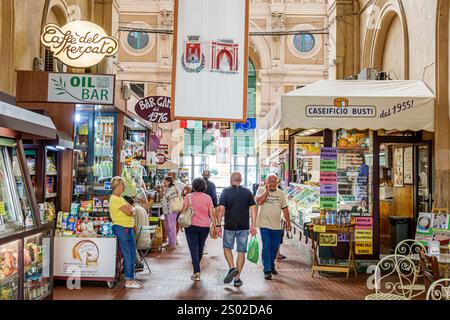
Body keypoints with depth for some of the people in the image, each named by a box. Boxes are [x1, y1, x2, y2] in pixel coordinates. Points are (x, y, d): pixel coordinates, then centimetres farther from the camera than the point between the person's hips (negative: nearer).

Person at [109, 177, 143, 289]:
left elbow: (132, 210, 13)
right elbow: (129, 212, -19)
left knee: (131, 255, 12)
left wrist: (130, 209, -9)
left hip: (127, 228, 10)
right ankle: (129, 281, 1)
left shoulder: (120, 198, 18)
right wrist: (131, 209, 3)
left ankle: (130, 278, 19)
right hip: (122, 229, -10)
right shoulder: (115, 199, -15)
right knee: (129, 255, -5)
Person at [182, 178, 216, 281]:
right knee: (200, 248, 19)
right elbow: (211, 213, -1)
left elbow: (183, 210, -4)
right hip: (205, 226, 2)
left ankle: (197, 273, -10)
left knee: (194, 249, -2)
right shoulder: (208, 198, 0)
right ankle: (196, 267, 36)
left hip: (191, 226, -2)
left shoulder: (189, 197, -4)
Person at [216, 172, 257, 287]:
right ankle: (237, 278, 9)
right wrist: (253, 225, 2)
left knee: (227, 248, 18)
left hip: (229, 226, -2)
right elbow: (253, 209, -1)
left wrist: (218, 225, -4)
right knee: (241, 252, 8)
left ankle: (232, 268, -2)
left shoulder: (226, 192, -3)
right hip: (244, 227, 2)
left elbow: (221, 210, -9)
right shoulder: (247, 192, 4)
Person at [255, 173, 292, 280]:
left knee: (275, 247, 12)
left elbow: (285, 209, 14)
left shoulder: (280, 193, 10)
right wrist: (267, 190, -20)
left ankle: (271, 266, 32)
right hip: (265, 224, -4)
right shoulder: (261, 190, -2)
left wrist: (288, 222, 11)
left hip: (277, 226, 4)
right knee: (266, 247, -8)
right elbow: (259, 202, -22)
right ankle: (267, 271, -6)